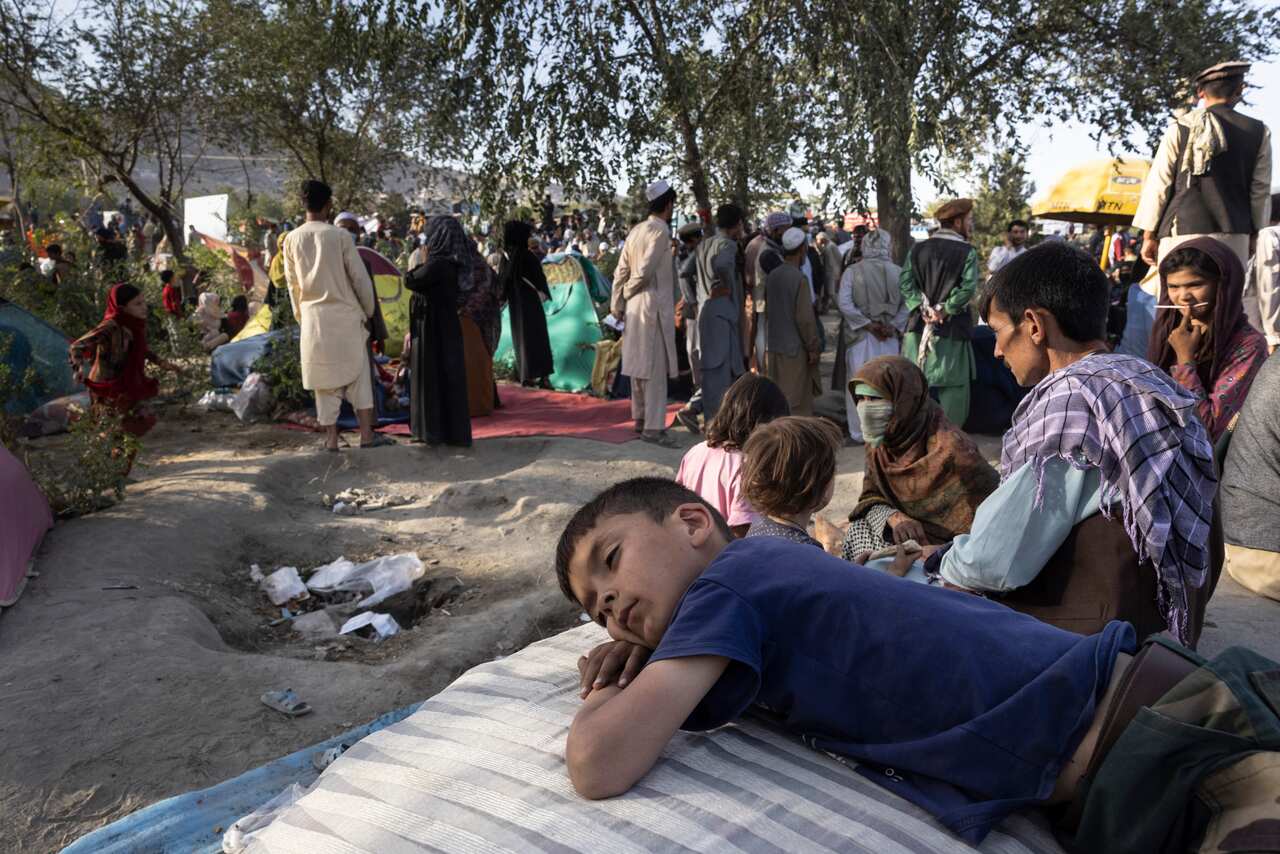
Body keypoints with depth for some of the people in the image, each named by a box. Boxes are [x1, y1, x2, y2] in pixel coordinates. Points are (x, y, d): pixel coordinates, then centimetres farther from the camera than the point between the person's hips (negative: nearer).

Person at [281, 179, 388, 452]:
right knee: (359, 374, 6)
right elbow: (360, 278, -5)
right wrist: (368, 310, 7)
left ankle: (331, 438, 9)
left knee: (324, 378, 8)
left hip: (313, 317, 3)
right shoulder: (340, 236, -8)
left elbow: (292, 284, 8)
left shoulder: (291, 239, 1)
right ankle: (367, 434, 5)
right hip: (345, 314, -3)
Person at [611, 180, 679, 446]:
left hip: (635, 307, 8)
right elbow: (645, 271, -17)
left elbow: (621, 271, 10)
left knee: (639, 365, 14)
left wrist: (617, 304, 12)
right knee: (657, 369, -6)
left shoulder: (636, 231, 11)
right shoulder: (660, 231, -12)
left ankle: (641, 419, 24)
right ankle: (653, 427, -5)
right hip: (654, 306, -8)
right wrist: (628, 292, 0)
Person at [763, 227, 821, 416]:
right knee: (797, 402, 1)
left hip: (773, 346, 7)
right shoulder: (799, 279, -16)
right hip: (794, 349, -7)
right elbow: (805, 318, -16)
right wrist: (813, 347, -7)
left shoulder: (771, 276, 5)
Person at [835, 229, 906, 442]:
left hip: (860, 336, -1)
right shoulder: (898, 272, -4)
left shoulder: (852, 271, -8)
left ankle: (859, 433, 13)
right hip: (890, 338, 2)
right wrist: (894, 326, -2)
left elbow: (844, 303, -13)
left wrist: (867, 325, -8)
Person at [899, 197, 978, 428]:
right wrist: (944, 311, -10)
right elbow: (967, 287, -17)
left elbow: (905, 283, -4)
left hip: (918, 326, 4)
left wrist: (924, 308, -8)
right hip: (952, 330, -4)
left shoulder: (917, 249, 5)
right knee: (953, 386, 5)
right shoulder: (967, 252, -7)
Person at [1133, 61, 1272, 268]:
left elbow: (1159, 184, 2)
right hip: (1233, 235, 2)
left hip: (1182, 231, -2)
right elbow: (1260, 191, 8)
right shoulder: (1259, 133, 8)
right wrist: (1255, 237, 16)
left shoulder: (1180, 129, 3)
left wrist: (1149, 236, 7)